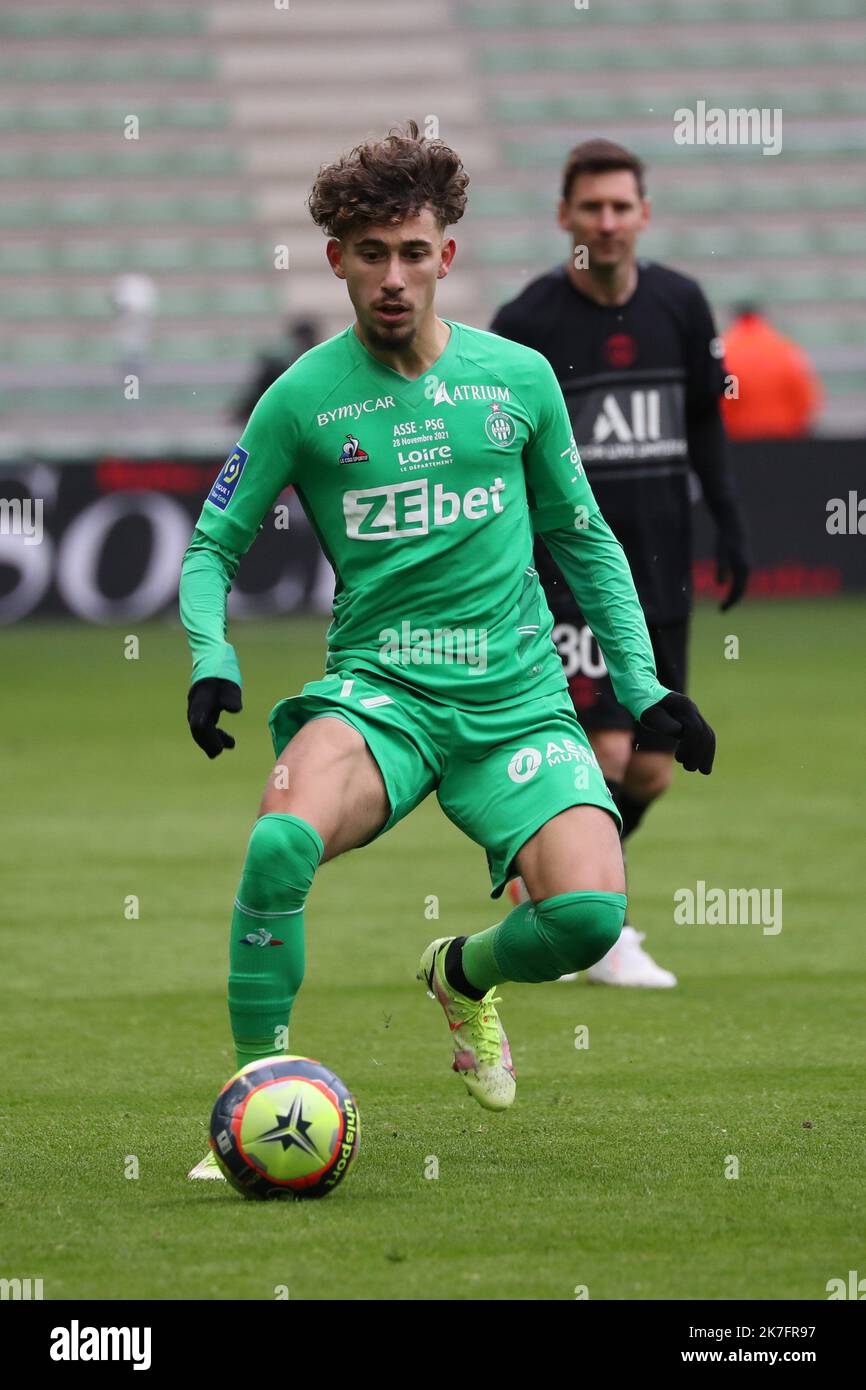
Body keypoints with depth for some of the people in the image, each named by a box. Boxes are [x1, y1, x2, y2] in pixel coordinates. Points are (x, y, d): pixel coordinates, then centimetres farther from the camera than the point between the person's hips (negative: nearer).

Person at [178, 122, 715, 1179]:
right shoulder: (304, 397, 1)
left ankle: (465, 975, 16)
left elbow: (583, 539, 18)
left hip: (517, 698, 2)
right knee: (281, 841, -34)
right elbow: (212, 545, 8)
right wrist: (211, 660, -10)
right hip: (377, 690, -2)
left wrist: (643, 686, 13)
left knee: (590, 912, -22)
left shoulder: (518, 378, 7)